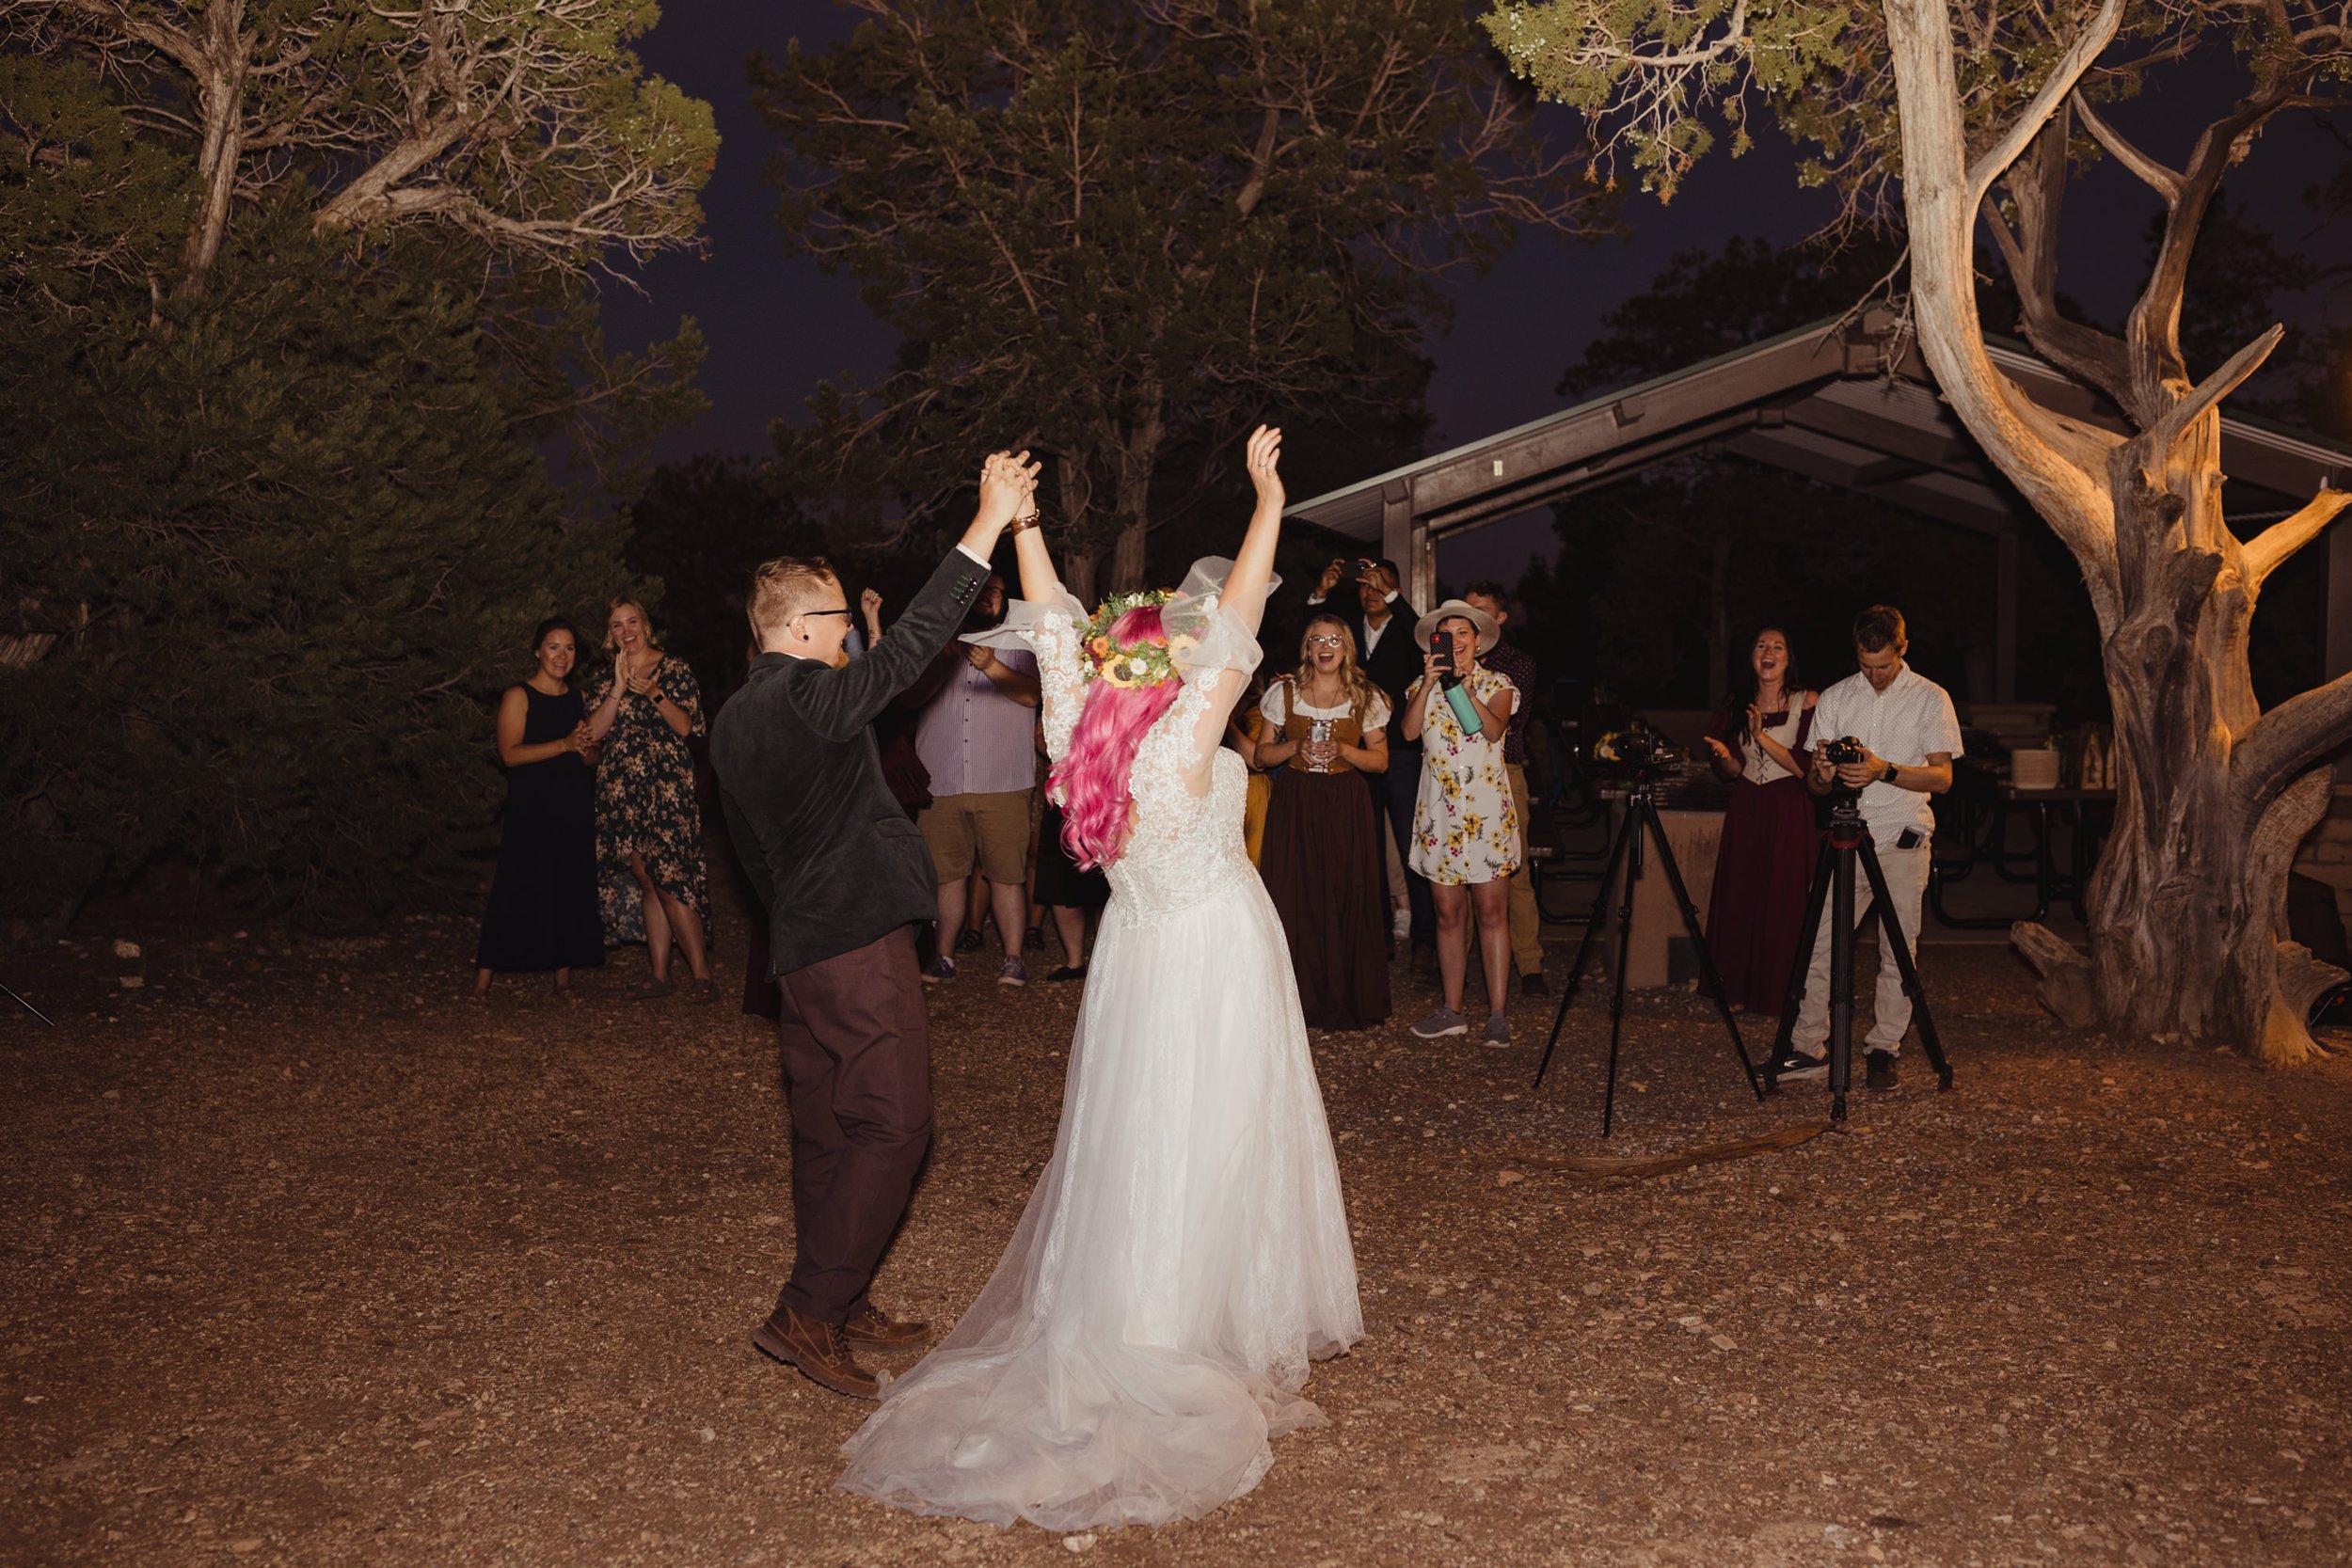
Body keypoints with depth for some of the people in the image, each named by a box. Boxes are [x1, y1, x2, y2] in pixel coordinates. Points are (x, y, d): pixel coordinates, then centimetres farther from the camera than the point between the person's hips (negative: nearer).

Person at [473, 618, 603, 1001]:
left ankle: (564, 979, 10)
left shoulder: (579, 699, 14)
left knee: (571, 892, 3)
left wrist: (586, 750, -6)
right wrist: (564, 744, -23)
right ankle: (483, 980, 1)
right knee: (517, 892, -6)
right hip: (531, 810, -5)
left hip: (574, 811, 5)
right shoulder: (519, 697, -2)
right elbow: (510, 753, -14)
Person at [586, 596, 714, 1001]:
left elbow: (686, 726, -4)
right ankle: (659, 975, 7)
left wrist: (654, 694, -17)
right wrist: (619, 689, -8)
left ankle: (702, 975, -8)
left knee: (668, 880, -11)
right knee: (647, 882, 4)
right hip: (621, 791, 4)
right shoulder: (606, 680, 15)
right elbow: (594, 732, 2)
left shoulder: (674, 670, 4)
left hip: (666, 786, -4)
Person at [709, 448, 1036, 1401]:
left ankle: (840, 1307, 24)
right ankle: (806, 1315, -3)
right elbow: (913, 644, -20)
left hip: (800, 947, 10)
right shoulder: (809, 695, -16)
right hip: (861, 942, -10)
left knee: (827, 1129, 14)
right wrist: (987, 525, -18)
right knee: (892, 1126, -4)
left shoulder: (733, 721, 12)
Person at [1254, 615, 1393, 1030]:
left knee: (1346, 898, -2)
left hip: (1346, 806, 0)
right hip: (1294, 804, 0)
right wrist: (1296, 747, -13)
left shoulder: (1365, 698, 4)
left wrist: (1344, 750, -12)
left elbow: (1380, 760, 5)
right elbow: (1262, 754, 5)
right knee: (1293, 898, -4)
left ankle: (1347, 1000, 9)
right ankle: (1299, 999, 7)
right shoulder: (1284, 693, 3)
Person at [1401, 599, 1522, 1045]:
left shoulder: (1496, 684, 6)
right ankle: (1451, 1010, 10)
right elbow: (1409, 731, -8)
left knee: (1491, 911, -5)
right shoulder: (1423, 685, 10)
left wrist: (1464, 688, -23)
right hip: (1439, 809, 2)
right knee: (1449, 913, 4)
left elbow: (1494, 728, -14)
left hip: (1486, 809, -2)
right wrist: (1429, 684, -16)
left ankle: (1498, 1013, -2)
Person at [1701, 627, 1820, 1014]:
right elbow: (1731, 772, 12)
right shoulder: (1738, 708, 9)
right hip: (1745, 811, 4)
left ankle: (1781, 993, 7)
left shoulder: (1807, 702, -5)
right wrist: (1724, 755, -10)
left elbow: (1806, 766, -12)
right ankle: (1738, 990, 14)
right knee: (1738, 899, 5)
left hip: (1789, 812, -4)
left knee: (1784, 903, -3)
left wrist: (1763, 737, -21)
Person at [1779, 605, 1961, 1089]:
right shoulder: (1835, 698, 10)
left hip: (1903, 841, -2)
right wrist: (1823, 773, -16)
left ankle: (1882, 1050, 10)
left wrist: (1886, 770, -20)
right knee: (1819, 943, -2)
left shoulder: (1931, 699, 3)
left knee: (1898, 952, 0)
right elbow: (1813, 782, 9)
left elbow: (1941, 777, -4)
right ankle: (1807, 1048, 5)